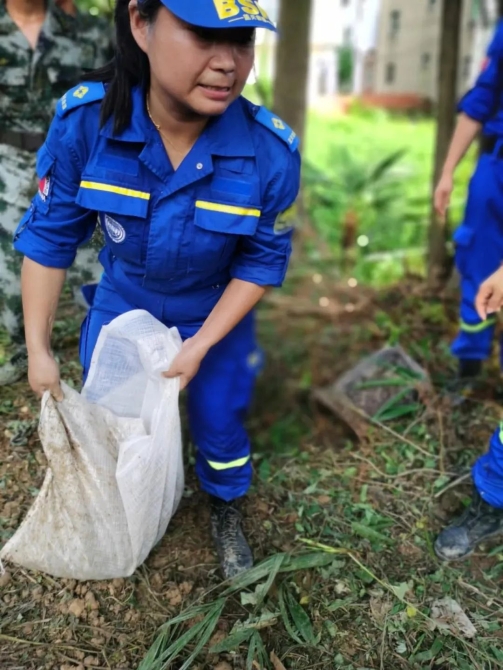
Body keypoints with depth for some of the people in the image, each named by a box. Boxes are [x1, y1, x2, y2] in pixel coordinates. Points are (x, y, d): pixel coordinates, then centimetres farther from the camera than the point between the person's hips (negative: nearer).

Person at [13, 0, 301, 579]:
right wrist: (38, 348, -13)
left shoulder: (271, 151, -29)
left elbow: (262, 261, -15)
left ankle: (226, 515, 47)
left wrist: (201, 345, -18)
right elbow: (48, 237, -15)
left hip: (215, 315, -1)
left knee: (219, 423, 14)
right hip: (122, 303, 2)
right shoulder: (85, 120, -28)